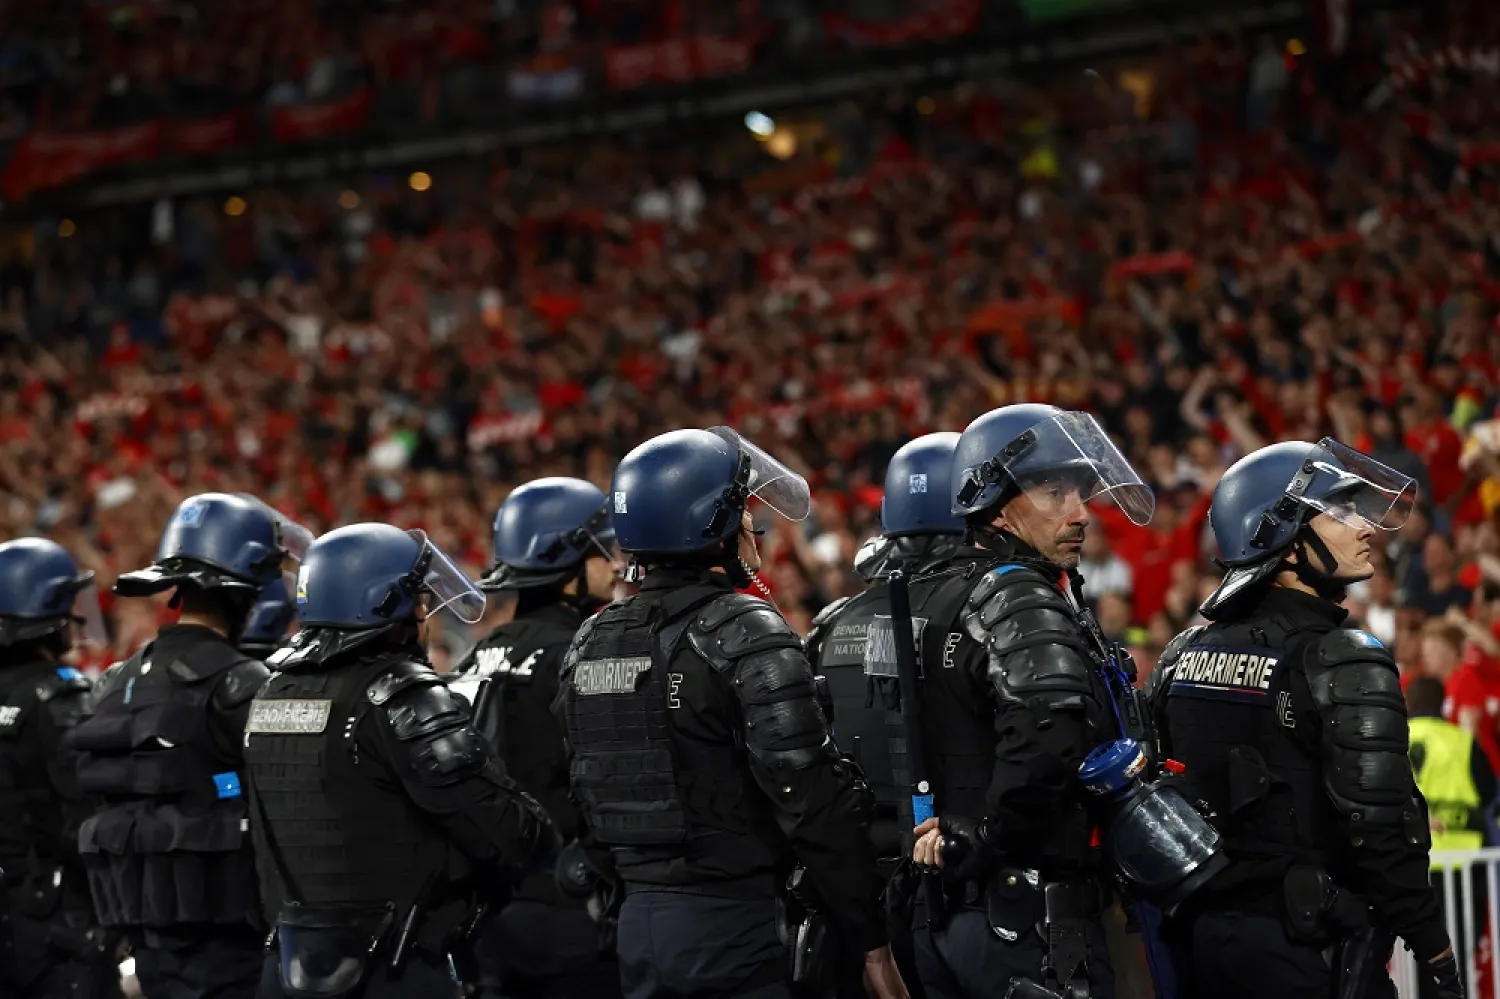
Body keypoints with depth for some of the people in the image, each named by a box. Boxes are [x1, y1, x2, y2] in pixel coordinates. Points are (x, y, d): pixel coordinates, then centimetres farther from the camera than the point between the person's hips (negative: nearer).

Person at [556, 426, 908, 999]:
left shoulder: (589, 644, 11)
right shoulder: (747, 636, -12)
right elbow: (815, 805, -16)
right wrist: (872, 946, -11)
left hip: (638, 925, 7)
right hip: (739, 925, -7)